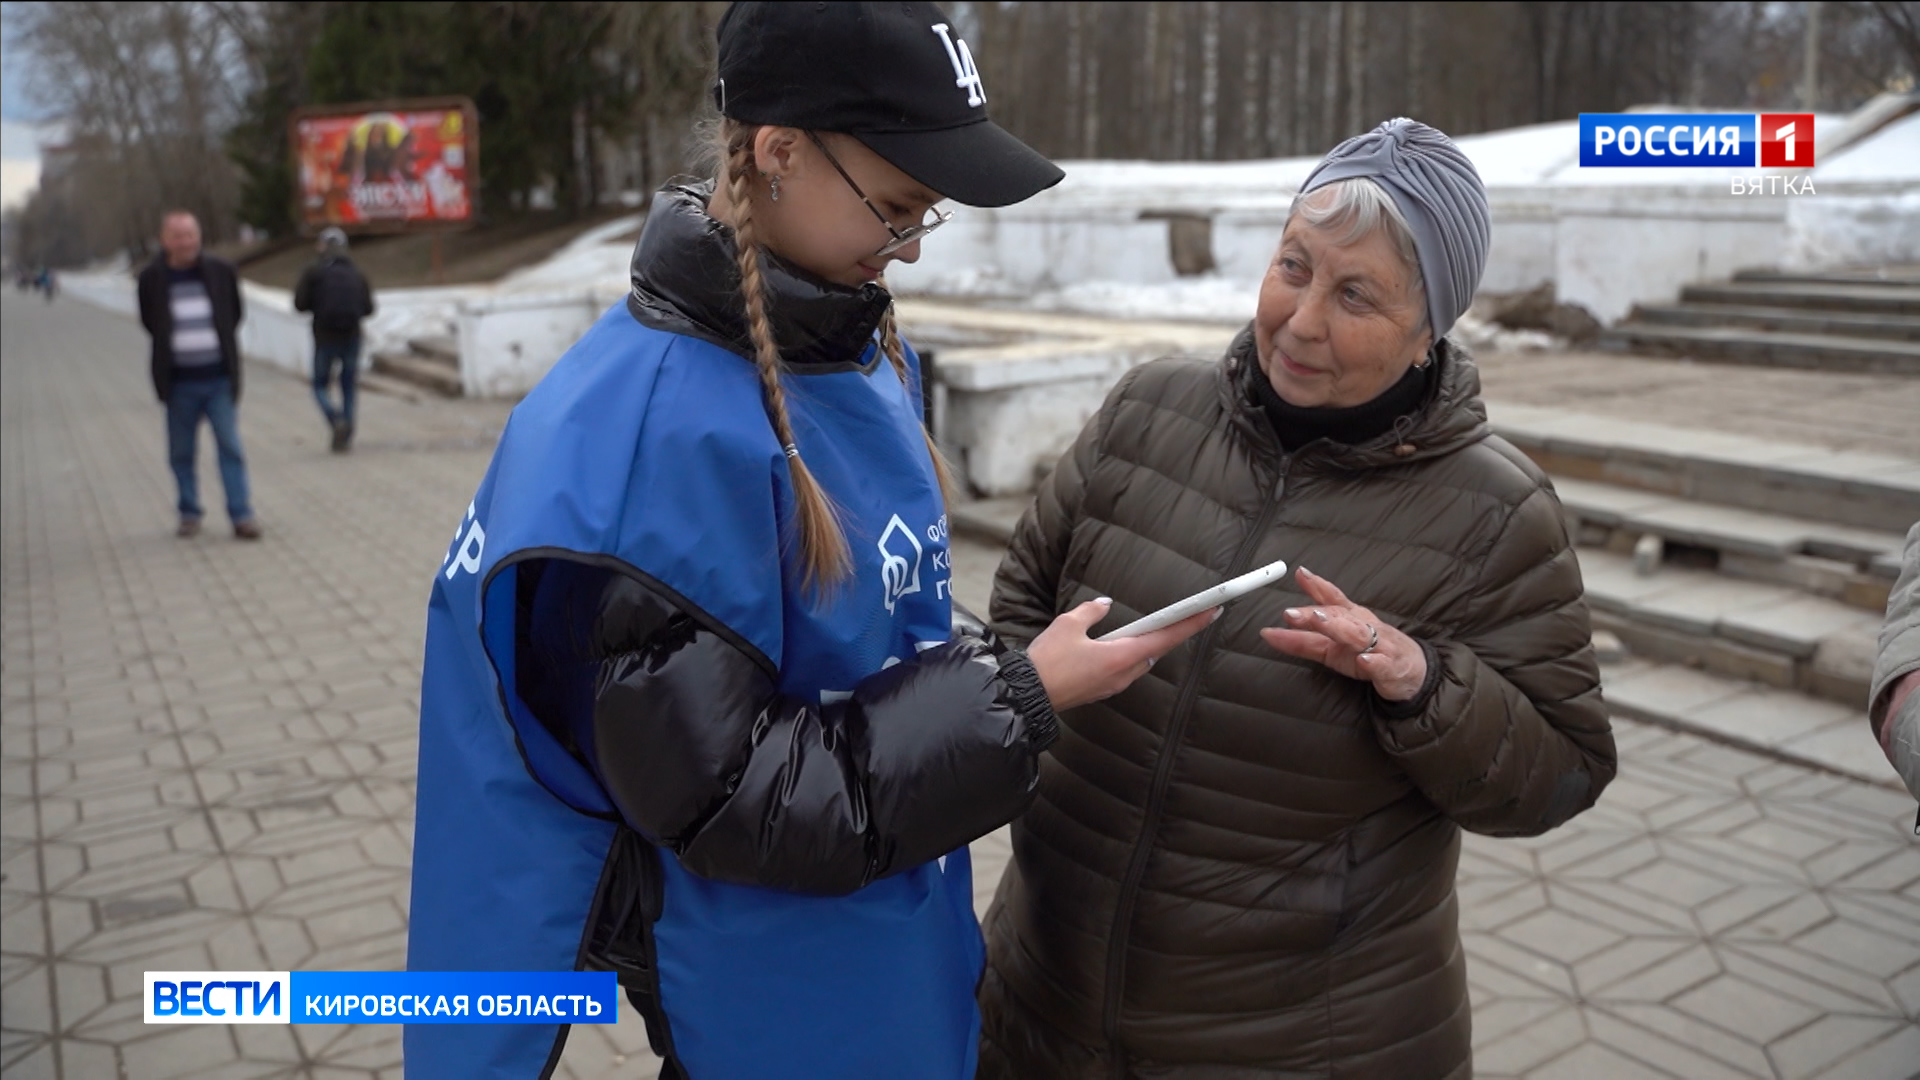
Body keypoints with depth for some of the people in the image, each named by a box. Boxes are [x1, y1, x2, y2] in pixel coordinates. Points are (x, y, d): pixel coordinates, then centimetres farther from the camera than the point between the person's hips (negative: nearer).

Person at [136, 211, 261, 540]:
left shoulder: (221, 271, 0)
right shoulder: (152, 278, -1)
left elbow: (236, 312, 13)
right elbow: (150, 323, 12)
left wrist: (222, 344, 8)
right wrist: (172, 346, 4)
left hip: (219, 378, 0)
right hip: (179, 381, 0)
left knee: (231, 448, -3)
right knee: (182, 453, 8)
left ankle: (242, 515, 1)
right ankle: (189, 513, 21)